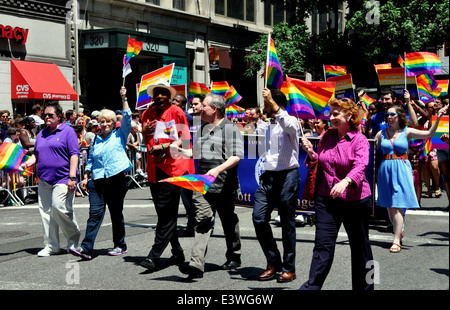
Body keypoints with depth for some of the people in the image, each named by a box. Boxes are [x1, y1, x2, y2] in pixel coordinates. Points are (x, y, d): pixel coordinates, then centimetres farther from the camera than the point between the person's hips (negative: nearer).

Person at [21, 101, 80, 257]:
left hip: (62, 179, -7)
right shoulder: (42, 133, 18)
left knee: (59, 207, -18)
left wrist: (72, 177, -16)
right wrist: (27, 163, 2)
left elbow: (74, 155, -8)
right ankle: (51, 245, 14)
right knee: (45, 211, 5)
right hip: (44, 180, 7)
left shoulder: (68, 131, -1)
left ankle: (74, 238, 4)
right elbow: (36, 154, 23)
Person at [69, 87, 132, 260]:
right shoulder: (95, 139, 16)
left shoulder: (119, 135, 6)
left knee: (116, 213, 6)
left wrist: (124, 99, -12)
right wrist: (86, 177, 11)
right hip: (97, 180, 3)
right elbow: (90, 160, 20)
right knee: (95, 213, -6)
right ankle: (86, 248, -12)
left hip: (116, 179, -3)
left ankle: (120, 245, 20)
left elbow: (127, 118, -7)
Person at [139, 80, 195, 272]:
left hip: (173, 167, -6)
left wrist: (163, 146, -18)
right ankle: (177, 253, 21)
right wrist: (144, 132, -1)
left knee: (167, 213, -10)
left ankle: (155, 256, -12)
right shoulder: (147, 114, 13)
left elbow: (185, 139, -7)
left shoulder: (176, 112, -2)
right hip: (154, 168, 6)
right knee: (164, 213, 10)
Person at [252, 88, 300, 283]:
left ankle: (289, 268, 9)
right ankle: (273, 263, 8)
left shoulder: (291, 121, -5)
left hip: (287, 175, -7)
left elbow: (288, 125, -29)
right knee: (259, 218, -5)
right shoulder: (269, 126, 20)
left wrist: (271, 101, -29)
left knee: (287, 223, -1)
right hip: (269, 176, 7)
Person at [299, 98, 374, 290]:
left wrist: (345, 182, -44)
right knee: (323, 244, -2)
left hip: (355, 200, -4)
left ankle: (364, 285, 25)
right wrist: (311, 153, -3)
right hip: (326, 199, 4)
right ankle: (312, 285, 0)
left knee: (359, 246, 10)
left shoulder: (359, 140, -9)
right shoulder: (327, 136, 8)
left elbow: (360, 166, -25)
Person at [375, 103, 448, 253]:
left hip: (401, 170, -3)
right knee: (389, 206, 7)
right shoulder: (382, 133, 9)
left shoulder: (407, 132, 3)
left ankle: (396, 241, -9)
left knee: (398, 206, -10)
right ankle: (398, 232, 29)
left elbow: (428, 133, -7)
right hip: (385, 170, 3)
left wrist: (438, 118, -16)